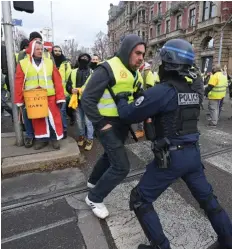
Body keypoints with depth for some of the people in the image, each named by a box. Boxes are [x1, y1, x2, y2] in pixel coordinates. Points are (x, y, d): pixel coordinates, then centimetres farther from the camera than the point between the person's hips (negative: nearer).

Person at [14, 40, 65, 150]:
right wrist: (20, 101, 0)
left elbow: (57, 81, -2)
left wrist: (60, 97, -8)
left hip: (49, 97, 0)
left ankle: (55, 138, 19)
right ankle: (42, 139, 27)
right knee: (37, 120, 11)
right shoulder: (23, 64, 1)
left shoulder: (49, 62, 3)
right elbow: (18, 83, 2)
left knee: (53, 118, 3)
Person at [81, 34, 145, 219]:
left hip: (124, 123, 9)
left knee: (111, 155, 24)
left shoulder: (134, 72, 9)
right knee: (122, 166, -9)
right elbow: (87, 99, -20)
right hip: (108, 124, -9)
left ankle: (94, 181, 51)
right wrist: (100, 124, -20)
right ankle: (94, 198, 14)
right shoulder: (108, 69, -19)